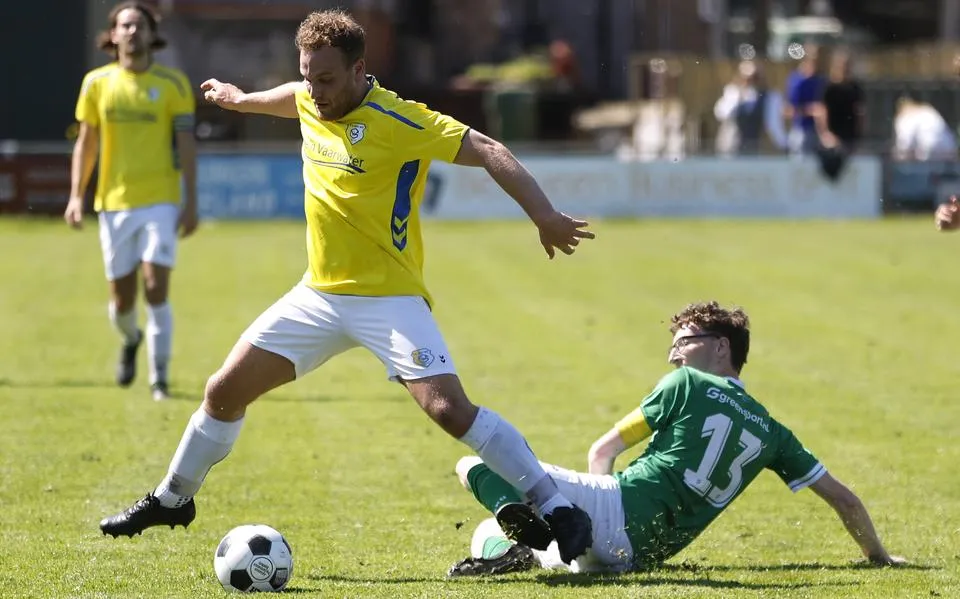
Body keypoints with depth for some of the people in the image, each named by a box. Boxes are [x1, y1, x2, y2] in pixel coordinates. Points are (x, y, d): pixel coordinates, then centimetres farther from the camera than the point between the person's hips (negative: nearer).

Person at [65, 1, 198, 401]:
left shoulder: (173, 84, 0)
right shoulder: (97, 83, 5)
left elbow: (186, 144, -1)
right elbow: (86, 143, 9)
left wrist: (191, 202, -6)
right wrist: (76, 197, 1)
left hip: (160, 202, -2)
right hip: (114, 203, 2)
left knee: (156, 290, -13)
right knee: (121, 300, 7)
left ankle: (159, 379, -4)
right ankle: (131, 339, 41)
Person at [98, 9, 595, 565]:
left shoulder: (401, 123, -19)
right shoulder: (313, 103, 2)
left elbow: (489, 152, -22)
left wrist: (545, 217, -32)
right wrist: (243, 99, 46)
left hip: (388, 297, -7)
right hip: (319, 294, 7)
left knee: (448, 407, -23)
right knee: (224, 391, 8)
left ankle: (559, 509, -16)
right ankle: (173, 499, 30)